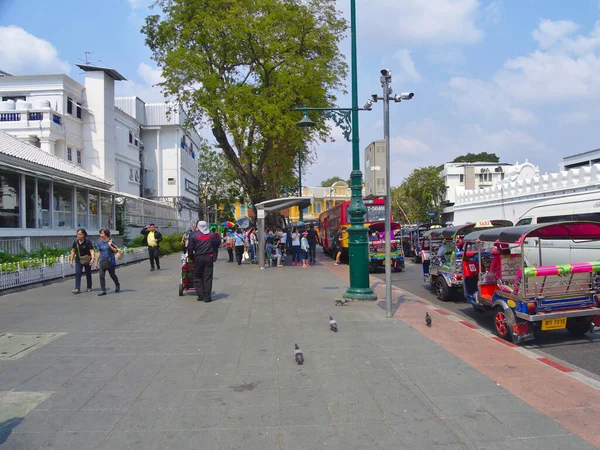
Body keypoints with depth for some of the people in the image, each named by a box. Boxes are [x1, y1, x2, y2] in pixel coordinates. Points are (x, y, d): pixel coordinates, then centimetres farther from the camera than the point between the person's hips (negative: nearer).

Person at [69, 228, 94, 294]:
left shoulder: (88, 242, -11)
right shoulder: (75, 242, 1)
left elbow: (91, 251, -16)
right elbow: (73, 251, 9)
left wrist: (92, 259, -30)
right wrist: (71, 260, 6)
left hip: (87, 260, -3)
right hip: (78, 260, 3)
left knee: (88, 274, 8)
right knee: (77, 273, -9)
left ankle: (89, 287, 22)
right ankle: (77, 288, -12)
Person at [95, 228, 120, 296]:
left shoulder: (111, 241, -7)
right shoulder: (100, 243, 6)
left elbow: (116, 251, -9)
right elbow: (99, 253, 12)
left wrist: (110, 245, -20)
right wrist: (96, 262, 11)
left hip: (110, 261, -4)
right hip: (102, 261, 4)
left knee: (112, 275, 11)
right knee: (101, 276, -5)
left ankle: (117, 286, 36)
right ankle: (103, 290, -1)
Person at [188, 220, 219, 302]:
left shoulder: (193, 235, -1)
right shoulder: (211, 235, 6)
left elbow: (190, 248, -1)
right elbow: (215, 248, 11)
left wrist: (191, 257, 12)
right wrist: (214, 258, 17)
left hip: (198, 258, -1)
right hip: (209, 258, 1)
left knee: (198, 277, 12)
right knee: (208, 277, 2)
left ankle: (200, 295, 9)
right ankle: (207, 297, 2)